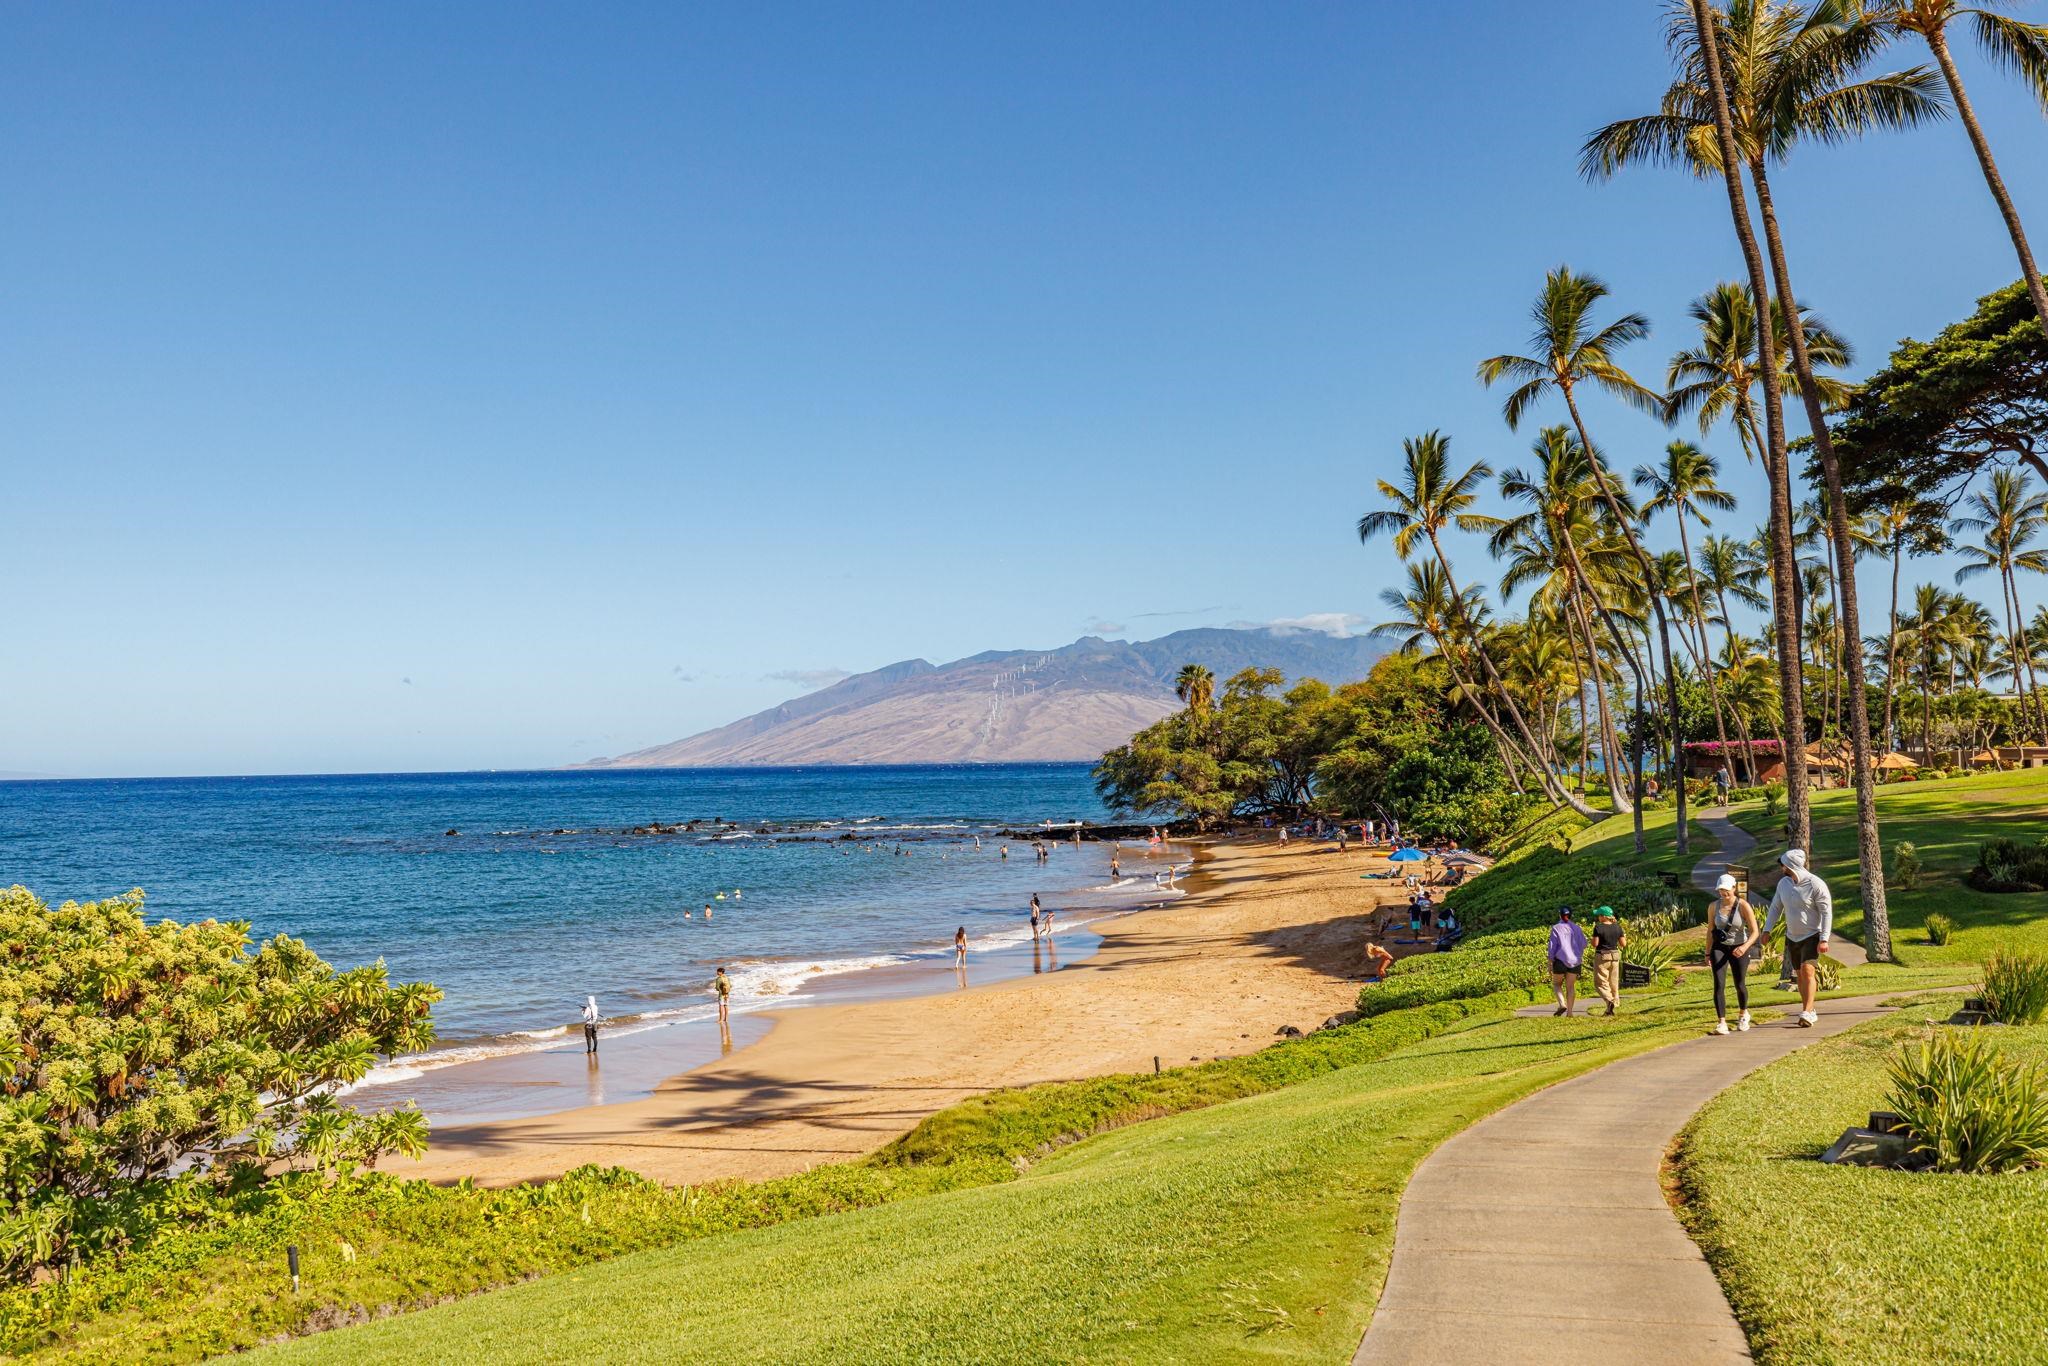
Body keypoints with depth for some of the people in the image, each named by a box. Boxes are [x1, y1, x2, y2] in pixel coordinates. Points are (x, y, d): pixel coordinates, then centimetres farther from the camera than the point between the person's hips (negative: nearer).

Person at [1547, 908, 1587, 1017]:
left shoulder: (1556, 928, -4)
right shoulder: (1576, 928, 7)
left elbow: (1552, 946, -7)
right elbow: (1584, 944, 7)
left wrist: (1550, 963, -4)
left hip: (1560, 960, -3)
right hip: (1575, 961, 3)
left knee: (1556, 984, 11)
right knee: (1571, 986, 7)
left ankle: (1562, 1004, -11)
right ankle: (1569, 1011, 1)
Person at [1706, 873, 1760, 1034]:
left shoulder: (1743, 906, -14)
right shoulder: (1714, 906, -5)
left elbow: (1755, 932, -16)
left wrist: (1745, 947, -33)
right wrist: (1707, 954, 8)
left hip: (1739, 949, -1)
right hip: (1719, 948, 1)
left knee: (1740, 984, 11)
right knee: (1719, 984, -14)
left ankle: (1744, 1014, 40)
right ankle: (1721, 1022, -15)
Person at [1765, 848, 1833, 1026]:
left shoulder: (1816, 885, -17)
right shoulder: (1783, 883, 2)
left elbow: (1827, 912, -15)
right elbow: (1776, 907, 10)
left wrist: (1824, 939, -20)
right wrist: (1767, 930, 3)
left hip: (1811, 936, -6)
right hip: (1792, 937, 6)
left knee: (1807, 970, -20)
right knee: (1800, 975, 11)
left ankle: (1807, 1014, -25)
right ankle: (1810, 1014, 23)